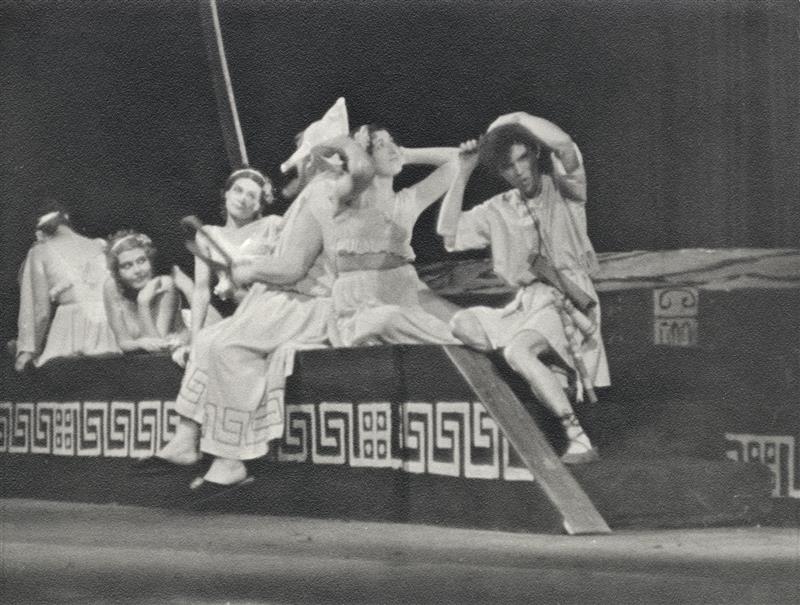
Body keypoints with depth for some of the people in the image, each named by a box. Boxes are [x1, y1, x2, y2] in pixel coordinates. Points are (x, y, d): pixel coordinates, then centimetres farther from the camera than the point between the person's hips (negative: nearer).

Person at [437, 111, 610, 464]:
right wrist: (463, 173, 1)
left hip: (568, 300, -6)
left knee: (517, 351, -30)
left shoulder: (563, 190, -3)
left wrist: (517, 118, -9)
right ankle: (544, 373, -9)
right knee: (462, 324, -10)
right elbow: (448, 232, 4)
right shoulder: (499, 210, 10)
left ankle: (579, 441, -27)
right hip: (526, 303, 6)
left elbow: (564, 145, -24)